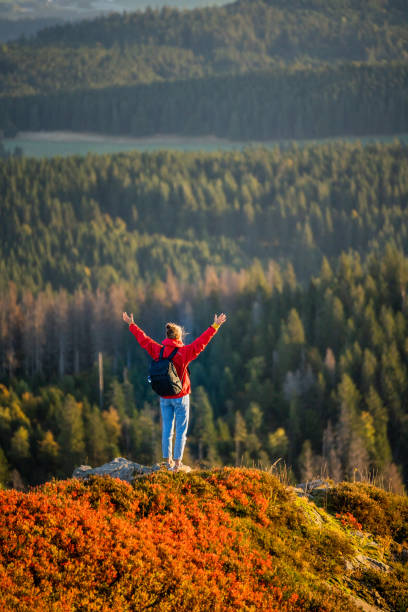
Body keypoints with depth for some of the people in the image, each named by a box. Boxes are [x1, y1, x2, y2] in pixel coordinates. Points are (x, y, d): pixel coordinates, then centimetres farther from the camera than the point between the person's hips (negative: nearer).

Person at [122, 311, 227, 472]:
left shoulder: (158, 351, -3)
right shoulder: (183, 352, -15)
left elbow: (143, 339, 9)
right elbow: (201, 343, -18)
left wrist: (131, 325, 22)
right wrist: (215, 326, -15)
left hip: (164, 397, 4)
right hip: (180, 397, -4)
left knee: (167, 429, 12)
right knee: (181, 430, 2)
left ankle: (168, 462, 18)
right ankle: (177, 464, 1)